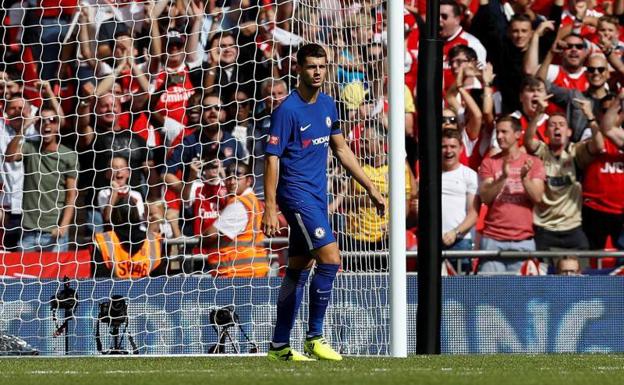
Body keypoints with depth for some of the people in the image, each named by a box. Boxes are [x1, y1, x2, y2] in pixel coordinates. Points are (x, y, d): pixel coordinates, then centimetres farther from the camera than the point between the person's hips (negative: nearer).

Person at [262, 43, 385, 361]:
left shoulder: (327, 105, 10)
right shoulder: (288, 110, -13)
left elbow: (341, 149, 21)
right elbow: (272, 158, -15)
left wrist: (370, 188, 19)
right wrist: (269, 207, -21)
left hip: (317, 196, 8)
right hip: (296, 192, -8)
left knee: (299, 270, 9)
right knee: (330, 259, -17)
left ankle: (279, 346, 13)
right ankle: (314, 337, -8)